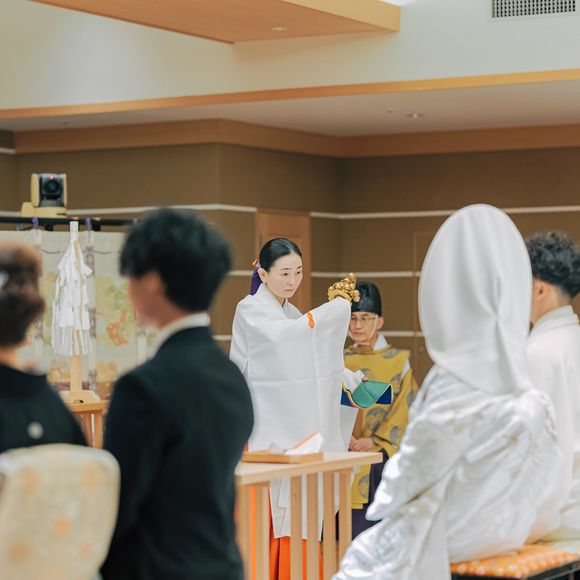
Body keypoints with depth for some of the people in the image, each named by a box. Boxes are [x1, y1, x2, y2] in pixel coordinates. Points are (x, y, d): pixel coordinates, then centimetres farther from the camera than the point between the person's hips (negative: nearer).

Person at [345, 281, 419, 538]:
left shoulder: (398, 361, 3)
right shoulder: (340, 363, 11)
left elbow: (405, 410, -3)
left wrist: (374, 441, -14)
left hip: (383, 457, -2)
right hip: (349, 460, 2)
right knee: (356, 524, -9)